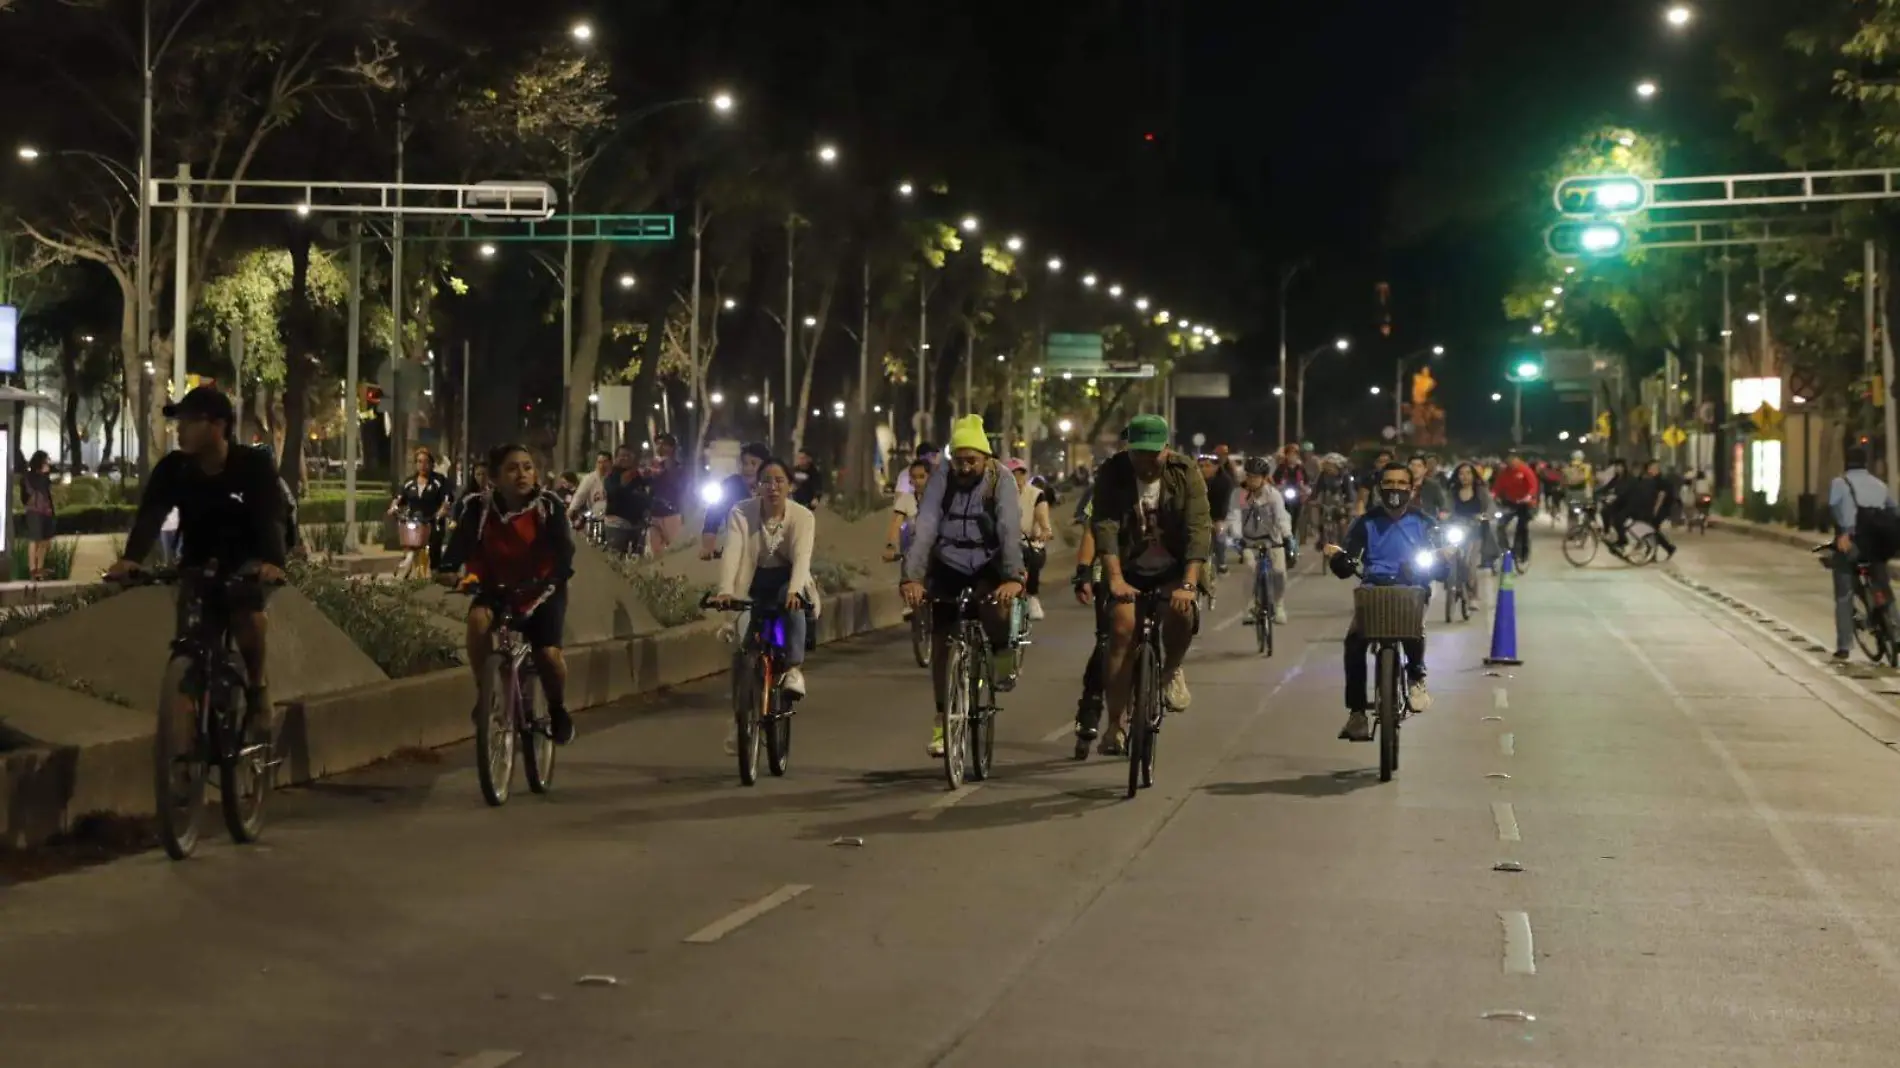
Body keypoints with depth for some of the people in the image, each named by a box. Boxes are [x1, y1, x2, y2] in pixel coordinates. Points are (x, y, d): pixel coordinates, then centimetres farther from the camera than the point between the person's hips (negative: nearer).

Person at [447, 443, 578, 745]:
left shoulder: (549, 506, -17)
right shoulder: (480, 508, -15)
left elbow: (564, 550, -27)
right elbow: (461, 546, -22)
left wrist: (555, 576, -47)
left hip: (542, 590, -1)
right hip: (496, 587, 1)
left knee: (548, 653, -22)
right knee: (478, 619, -32)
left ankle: (558, 709, 11)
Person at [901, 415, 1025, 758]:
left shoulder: (1000, 483, -15)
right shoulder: (941, 484, -11)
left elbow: (1010, 532, -28)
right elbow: (924, 531, -22)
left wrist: (1013, 578, -43)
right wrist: (912, 578, -36)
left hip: (988, 567, -2)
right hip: (948, 566, 2)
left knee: (995, 602, -35)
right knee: (940, 641, -2)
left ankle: (1002, 656, -4)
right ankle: (942, 719, 11)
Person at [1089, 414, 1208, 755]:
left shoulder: (1186, 473, -15)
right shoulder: (1112, 474, -13)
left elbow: (1199, 530, -23)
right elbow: (1105, 528, -24)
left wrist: (1189, 585, -36)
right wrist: (1115, 580, -38)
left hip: (1174, 569, -1)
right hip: (1129, 570, 1)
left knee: (1181, 611, -28)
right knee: (1122, 630, -15)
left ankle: (1172, 670, 3)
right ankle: (1116, 724, -7)